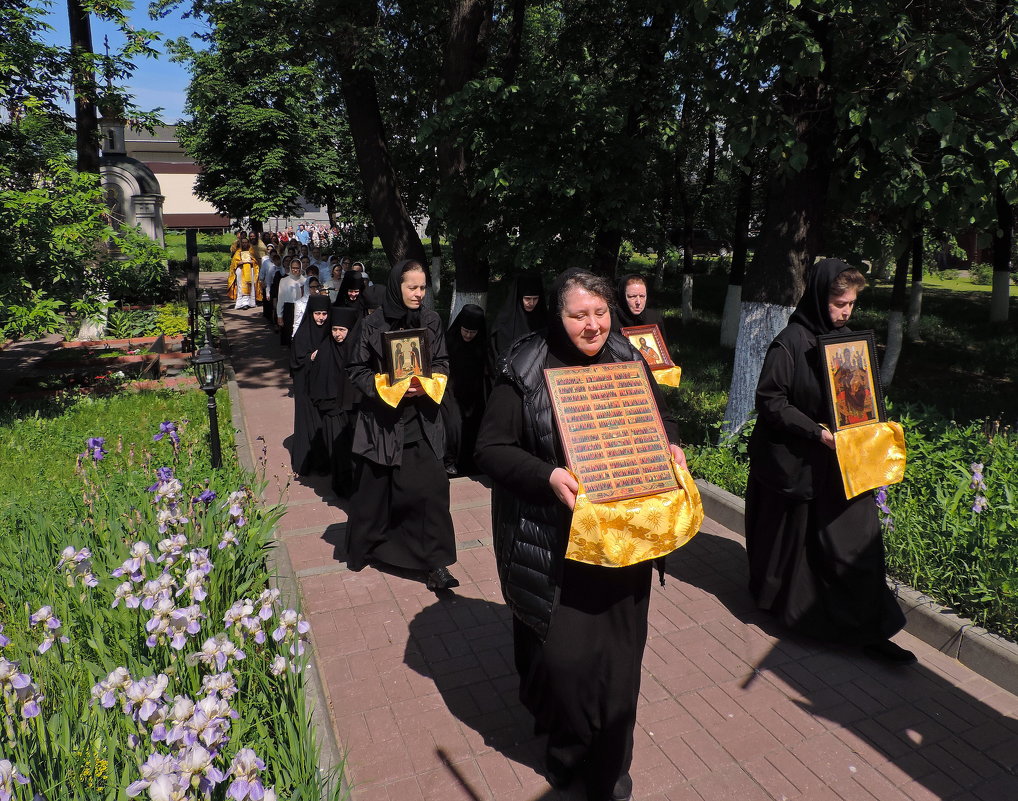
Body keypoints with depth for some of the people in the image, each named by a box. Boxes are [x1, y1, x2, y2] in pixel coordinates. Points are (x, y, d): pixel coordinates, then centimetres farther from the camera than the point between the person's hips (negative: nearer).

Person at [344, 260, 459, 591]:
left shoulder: (431, 321, 2)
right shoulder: (372, 325, -6)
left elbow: (442, 362, 8)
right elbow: (356, 369, -2)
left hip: (421, 420, 2)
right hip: (383, 420, -2)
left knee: (431, 487, -5)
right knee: (376, 488, 8)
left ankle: (435, 562, 6)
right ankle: (362, 547, 33)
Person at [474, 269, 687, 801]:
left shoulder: (628, 362, 4)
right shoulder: (526, 371, -10)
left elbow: (661, 418, 18)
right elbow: (490, 448, -11)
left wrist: (670, 446, -3)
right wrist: (548, 476, -25)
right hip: (553, 543, -3)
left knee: (617, 653, 12)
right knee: (564, 653, 4)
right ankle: (567, 750, 36)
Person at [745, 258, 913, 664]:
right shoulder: (790, 343, -16)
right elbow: (769, 401, -18)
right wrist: (816, 432, -24)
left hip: (841, 460, 7)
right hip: (797, 463, -6)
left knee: (857, 542, 8)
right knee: (792, 536, 10)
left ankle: (869, 629, 21)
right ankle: (776, 599, 35)